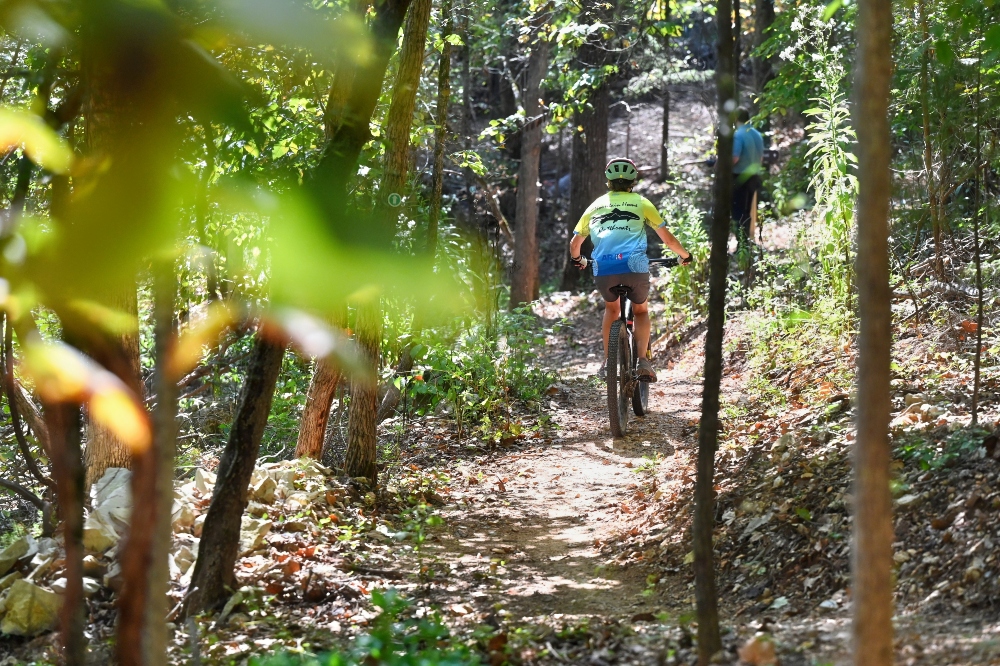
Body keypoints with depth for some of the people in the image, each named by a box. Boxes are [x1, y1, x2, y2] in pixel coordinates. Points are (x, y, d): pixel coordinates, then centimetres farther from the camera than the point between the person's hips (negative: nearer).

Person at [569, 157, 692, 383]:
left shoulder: (596, 205, 22)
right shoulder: (641, 202, 16)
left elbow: (574, 243, 27)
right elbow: (667, 239, 15)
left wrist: (578, 260, 48)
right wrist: (685, 255, 33)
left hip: (602, 269, 2)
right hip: (635, 267, -2)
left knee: (611, 307, 31)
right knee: (640, 311, 24)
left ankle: (608, 360, 21)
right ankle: (642, 360, 4)